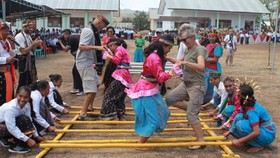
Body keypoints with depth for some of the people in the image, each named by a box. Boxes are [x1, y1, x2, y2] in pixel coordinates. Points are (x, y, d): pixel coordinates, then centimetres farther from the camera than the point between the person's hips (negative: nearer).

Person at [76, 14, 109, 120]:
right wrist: (97, 47, -31)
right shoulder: (89, 31, -16)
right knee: (91, 90, -13)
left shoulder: (90, 31, 15)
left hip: (89, 63, 11)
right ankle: (83, 114, -9)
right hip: (85, 64, -11)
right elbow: (81, 46, -26)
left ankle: (90, 107, 37)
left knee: (95, 84, 24)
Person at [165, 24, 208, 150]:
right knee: (169, 99, 9)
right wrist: (168, 59, 11)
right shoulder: (188, 49, 9)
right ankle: (194, 109, 20)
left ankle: (201, 141, 3)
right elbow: (180, 62, 25)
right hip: (186, 84, 9)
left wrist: (185, 62, -33)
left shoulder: (199, 50, -16)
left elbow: (201, 67, -32)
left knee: (191, 115, -8)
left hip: (197, 86, -9)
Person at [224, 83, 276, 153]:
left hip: (268, 135, -8)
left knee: (241, 124, -27)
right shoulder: (245, 105, -4)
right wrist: (230, 131, 1)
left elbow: (256, 133, -33)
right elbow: (238, 118, 10)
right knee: (239, 116, -6)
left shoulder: (252, 111, -29)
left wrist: (239, 141, -28)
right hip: (259, 128, 8)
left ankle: (259, 145, -10)